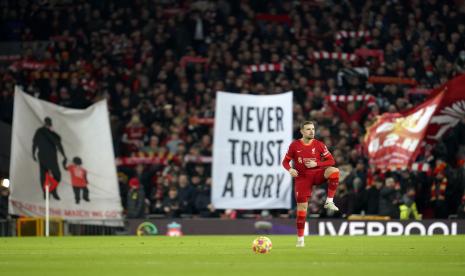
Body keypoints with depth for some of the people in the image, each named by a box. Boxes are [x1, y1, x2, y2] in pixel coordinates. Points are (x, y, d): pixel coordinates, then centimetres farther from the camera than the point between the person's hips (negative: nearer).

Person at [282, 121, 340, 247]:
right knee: (302, 206, -3)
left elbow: (331, 161, -3)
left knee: (334, 171, -30)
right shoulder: (295, 145, -2)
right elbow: (285, 161, 4)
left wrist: (316, 163, -18)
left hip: (317, 174, 0)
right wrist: (290, 169, -18)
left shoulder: (319, 145, -2)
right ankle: (300, 237, 8)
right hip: (302, 177, 0)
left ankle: (329, 201, -22)